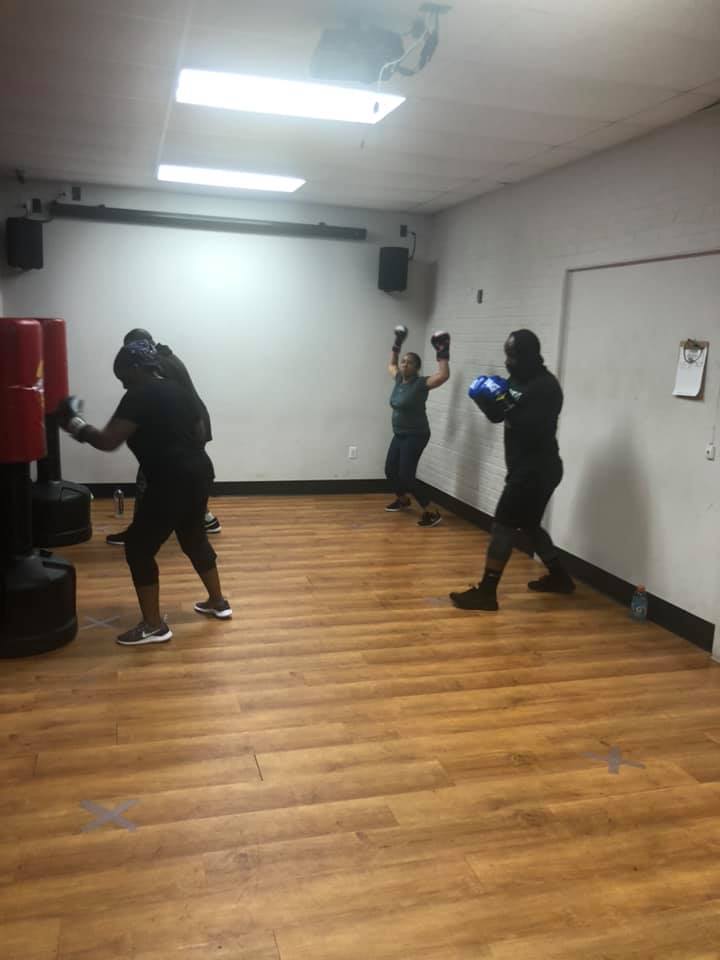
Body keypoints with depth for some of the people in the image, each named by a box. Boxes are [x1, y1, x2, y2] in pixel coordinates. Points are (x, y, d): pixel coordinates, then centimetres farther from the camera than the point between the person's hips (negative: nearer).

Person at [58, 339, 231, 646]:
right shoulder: (178, 391, 14)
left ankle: (153, 626, 7)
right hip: (199, 473, 9)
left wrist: (74, 422, -3)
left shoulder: (139, 397, -10)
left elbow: (108, 441, -16)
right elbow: (200, 434, 19)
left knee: (138, 547, 2)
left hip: (171, 482, -9)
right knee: (194, 539, 25)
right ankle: (218, 602, 37)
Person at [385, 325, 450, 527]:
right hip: (399, 435, 8)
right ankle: (402, 500, 42)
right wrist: (396, 345, 20)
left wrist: (442, 354, -22)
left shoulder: (421, 383, -14)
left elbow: (444, 375, -27)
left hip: (415, 436, -8)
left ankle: (431, 513, -11)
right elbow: (391, 365, 27)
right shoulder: (399, 380, 6)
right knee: (390, 471, 15)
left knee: (406, 476, -15)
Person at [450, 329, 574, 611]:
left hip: (536, 470, -10)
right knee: (529, 525, 20)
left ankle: (486, 592, -5)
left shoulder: (545, 387, -18)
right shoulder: (519, 380, 12)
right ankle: (559, 577, 36)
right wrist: (486, 399, -5)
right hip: (525, 469, 10)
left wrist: (507, 405, -28)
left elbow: (532, 430, -28)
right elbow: (498, 416, 14)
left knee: (503, 525, -9)